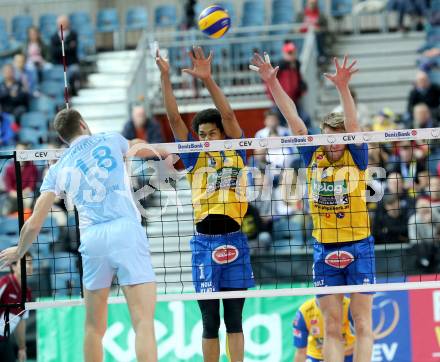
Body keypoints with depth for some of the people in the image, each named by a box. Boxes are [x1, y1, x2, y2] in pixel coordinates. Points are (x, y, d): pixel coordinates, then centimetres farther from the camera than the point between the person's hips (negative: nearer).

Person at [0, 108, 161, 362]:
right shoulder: (111, 140, 14)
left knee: (94, 328, 15)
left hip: (92, 239, 2)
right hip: (127, 231, -2)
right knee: (144, 323, -10)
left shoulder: (58, 170, 16)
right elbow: (144, 148, 38)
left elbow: (34, 224, 13)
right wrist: (137, 147, 63)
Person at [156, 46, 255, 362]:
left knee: (234, 319, 4)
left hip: (234, 241, -1)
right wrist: (165, 78, -10)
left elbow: (228, 114, -5)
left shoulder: (236, 152, 7)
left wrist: (208, 79, -15)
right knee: (210, 321, 4)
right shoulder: (195, 157, 8)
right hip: (204, 243, 1)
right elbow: (174, 118, 0)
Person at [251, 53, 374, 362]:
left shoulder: (356, 157, -4)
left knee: (362, 324, -1)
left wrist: (343, 88, -36)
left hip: (358, 247, -3)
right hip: (324, 250, 3)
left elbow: (352, 124, -21)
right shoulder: (314, 157, 3)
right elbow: (293, 118, -1)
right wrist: (273, 83, -9)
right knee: (332, 327, 4)